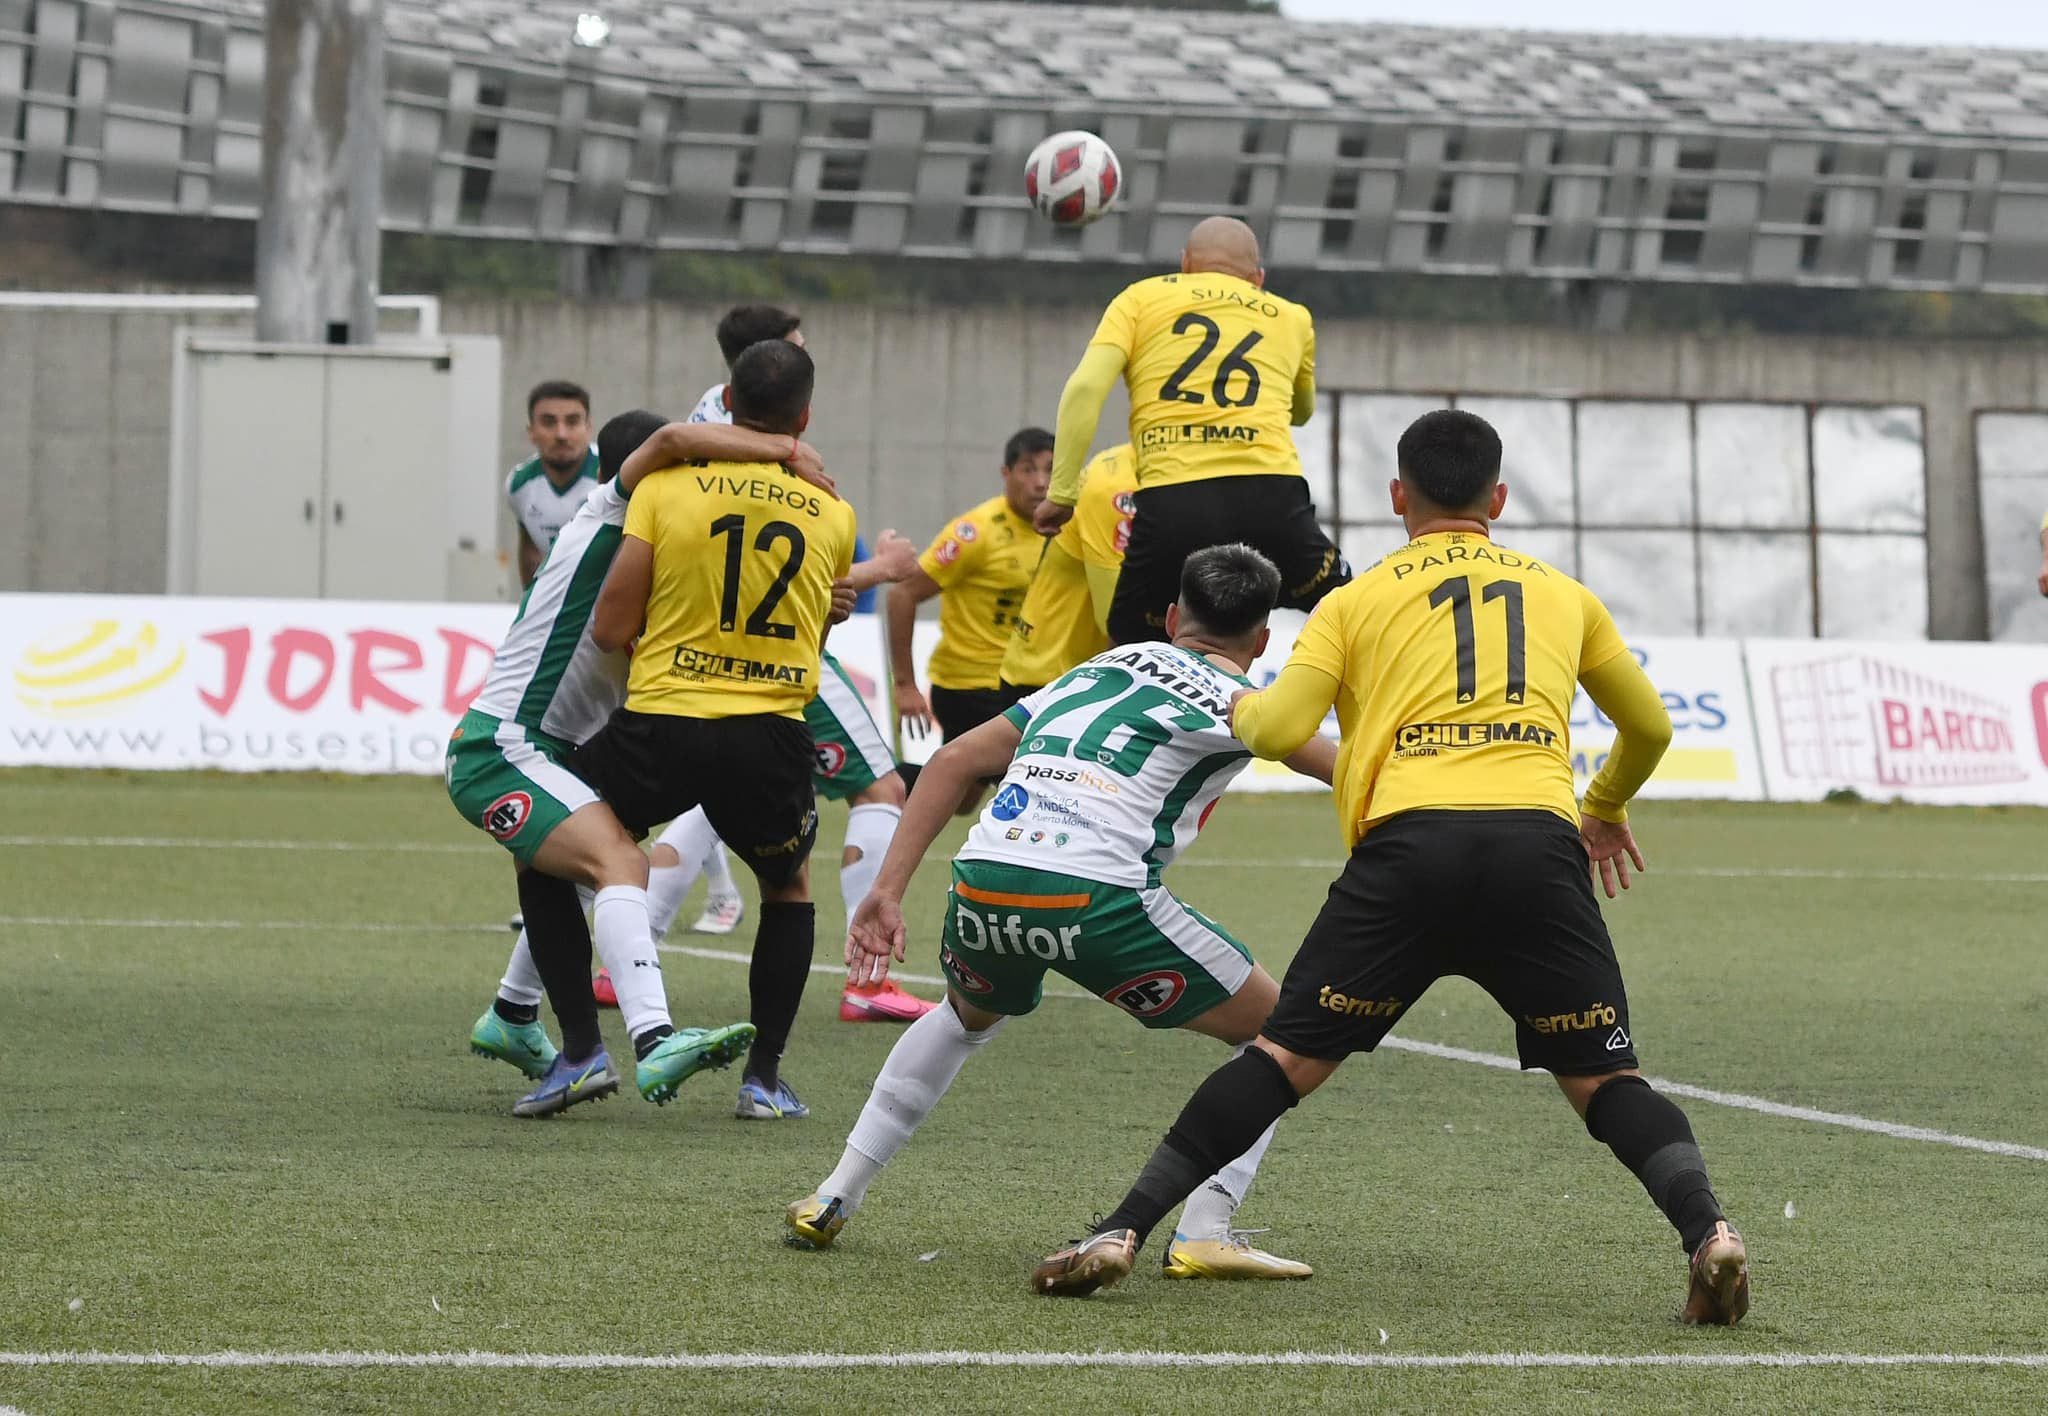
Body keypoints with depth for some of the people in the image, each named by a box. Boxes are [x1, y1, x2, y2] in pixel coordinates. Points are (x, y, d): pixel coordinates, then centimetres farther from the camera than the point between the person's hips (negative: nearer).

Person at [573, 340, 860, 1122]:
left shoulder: (667, 485, -3)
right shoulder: (833, 516, 5)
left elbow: (609, 628, -4)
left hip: (661, 725, -2)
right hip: (771, 734, 2)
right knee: (790, 887, 29)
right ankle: (764, 1073, 20)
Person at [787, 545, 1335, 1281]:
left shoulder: (1095, 670, 27)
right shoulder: (1237, 701, 10)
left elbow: (954, 758, 23)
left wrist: (888, 890, 21)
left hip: (983, 878, 6)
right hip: (1094, 893, -6)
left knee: (967, 1018, 40)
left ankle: (834, 1198, 36)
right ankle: (1203, 1234, 0)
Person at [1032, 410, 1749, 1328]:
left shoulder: (1357, 601, 19)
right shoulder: (1562, 594, 26)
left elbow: (1280, 728, 7)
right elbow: (1648, 726, 38)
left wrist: (1240, 711, 31)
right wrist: (1608, 810, 58)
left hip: (1408, 840, -1)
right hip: (1539, 839, 1)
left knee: (1288, 1058, 7)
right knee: (1602, 1081, 9)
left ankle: (1121, 1233, 0)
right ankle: (1707, 1232, -15)